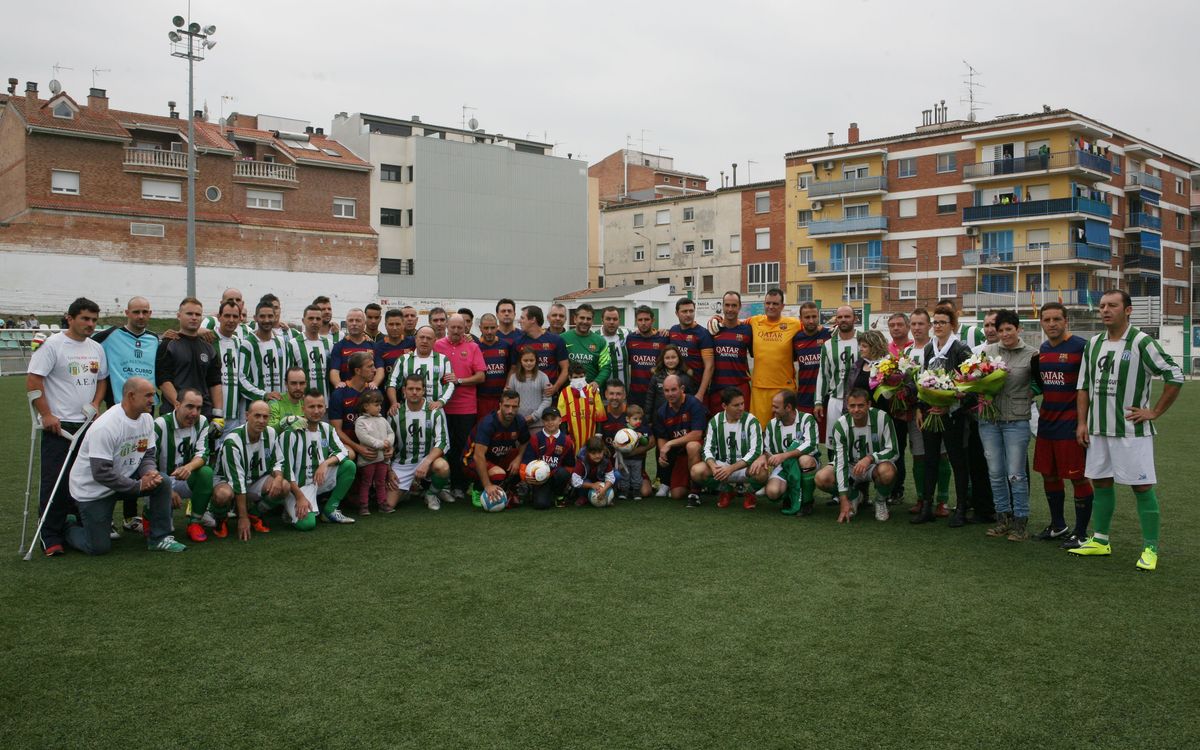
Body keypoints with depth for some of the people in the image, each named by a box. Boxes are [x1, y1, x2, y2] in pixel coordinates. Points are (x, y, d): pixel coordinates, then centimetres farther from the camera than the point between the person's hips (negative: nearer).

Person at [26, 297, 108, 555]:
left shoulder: (97, 348, 11)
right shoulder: (52, 345, -9)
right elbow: (33, 380, -12)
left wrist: (95, 403, 2)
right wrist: (46, 415, -15)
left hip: (88, 424, 6)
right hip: (58, 425, -6)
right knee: (55, 482, -4)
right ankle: (51, 536, 4)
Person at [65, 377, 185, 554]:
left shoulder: (146, 419, -4)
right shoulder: (105, 427, -28)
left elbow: (148, 454, 4)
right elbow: (101, 473, -28)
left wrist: (150, 473, -19)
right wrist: (138, 485, -24)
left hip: (125, 477, 7)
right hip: (92, 489, -7)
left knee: (162, 483, -16)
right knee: (99, 547, -6)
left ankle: (159, 538, -4)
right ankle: (70, 527, 25)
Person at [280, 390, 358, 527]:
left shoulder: (327, 429, 3)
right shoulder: (291, 432, -16)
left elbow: (343, 452, 2)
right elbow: (286, 468, -16)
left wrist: (325, 463, -19)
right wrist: (300, 497, -20)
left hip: (319, 480, 6)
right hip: (296, 485, -6)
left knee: (349, 466, -13)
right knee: (307, 523, -28)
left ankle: (329, 510, -2)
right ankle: (293, 509, 9)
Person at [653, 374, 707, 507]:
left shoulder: (693, 404, -18)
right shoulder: (662, 411, 0)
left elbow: (697, 434, -26)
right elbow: (661, 438, 9)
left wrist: (670, 444, -23)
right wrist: (662, 453, -13)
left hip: (700, 448, -5)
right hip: (679, 453, 5)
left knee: (692, 446, -41)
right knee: (676, 494, -3)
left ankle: (694, 492, -25)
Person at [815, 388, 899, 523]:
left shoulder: (882, 418, -20)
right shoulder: (840, 425, -18)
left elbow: (893, 451, -18)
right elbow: (840, 462, -21)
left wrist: (870, 458, -39)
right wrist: (844, 500, -26)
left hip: (875, 464, -2)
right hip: (851, 466, 2)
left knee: (887, 472, -38)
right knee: (821, 478, -24)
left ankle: (880, 501, -2)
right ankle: (856, 496, 7)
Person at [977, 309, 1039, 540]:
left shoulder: (1031, 354, -2)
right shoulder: (987, 351, 7)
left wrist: (1028, 397, -8)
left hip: (1016, 420, -4)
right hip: (989, 419, 4)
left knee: (1016, 474, -2)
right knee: (995, 473, 9)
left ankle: (1021, 521, 9)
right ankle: (1003, 517, 21)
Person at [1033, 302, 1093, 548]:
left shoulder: (1080, 347, -11)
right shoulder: (1043, 349, 10)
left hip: (1071, 423, -7)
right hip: (1047, 421, 7)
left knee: (1078, 477, 0)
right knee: (1048, 474, 15)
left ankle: (1081, 534, 11)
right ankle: (1058, 525, 31)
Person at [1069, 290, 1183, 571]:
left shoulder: (1142, 342, -10)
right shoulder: (1093, 344, 9)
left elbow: (1175, 377, -10)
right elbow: (1084, 385, 14)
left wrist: (1154, 412, -9)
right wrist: (1082, 422, 8)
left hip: (1132, 431, -6)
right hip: (1098, 430, 6)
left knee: (1142, 487, -2)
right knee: (1101, 483, 12)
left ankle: (1150, 548, 6)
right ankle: (1100, 540, 24)